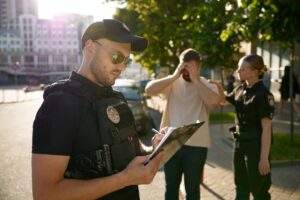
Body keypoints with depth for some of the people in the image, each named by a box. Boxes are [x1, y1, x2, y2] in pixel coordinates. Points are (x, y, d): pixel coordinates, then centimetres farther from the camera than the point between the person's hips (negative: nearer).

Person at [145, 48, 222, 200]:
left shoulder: (207, 85, -2)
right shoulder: (173, 83, 1)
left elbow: (215, 102, -24)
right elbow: (149, 90, -13)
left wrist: (196, 79, -19)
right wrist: (174, 76, -17)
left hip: (196, 145, -2)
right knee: (171, 187, 17)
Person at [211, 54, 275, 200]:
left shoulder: (263, 94, -18)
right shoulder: (240, 89, 4)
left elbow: (266, 128, -20)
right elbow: (225, 100, 24)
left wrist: (264, 158, -22)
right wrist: (219, 89, 1)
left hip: (256, 146, -7)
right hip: (239, 143, 8)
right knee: (241, 187, 21)